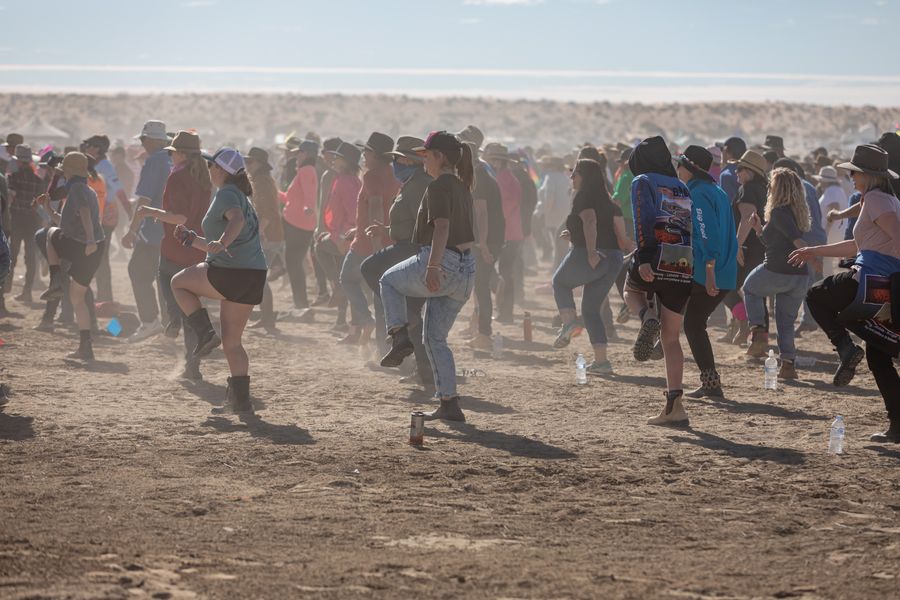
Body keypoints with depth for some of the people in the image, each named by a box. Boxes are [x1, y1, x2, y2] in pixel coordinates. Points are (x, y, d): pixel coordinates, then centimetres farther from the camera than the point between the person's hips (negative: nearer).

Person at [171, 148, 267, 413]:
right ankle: (240, 401, 8)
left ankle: (205, 333, 1)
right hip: (255, 275, 9)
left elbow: (236, 219, -28)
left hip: (230, 272, -9)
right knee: (232, 342, 13)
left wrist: (221, 242, -43)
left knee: (179, 282, 15)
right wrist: (191, 238, 29)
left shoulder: (226, 194, -4)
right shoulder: (241, 198, 26)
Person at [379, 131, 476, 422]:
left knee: (389, 280, 21)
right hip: (466, 269, 8)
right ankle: (449, 404, 9)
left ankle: (400, 336, 3)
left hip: (440, 264, -8)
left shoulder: (439, 186, -11)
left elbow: (442, 227, -24)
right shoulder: (462, 186, 17)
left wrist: (433, 267, -32)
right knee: (436, 338, 15)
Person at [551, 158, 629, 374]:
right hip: (613, 259, 7)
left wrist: (591, 252, -35)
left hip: (586, 257, -7)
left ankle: (569, 322, -1)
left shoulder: (583, 197, -4)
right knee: (591, 309, 16)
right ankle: (601, 361, 7)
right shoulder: (608, 201, 19)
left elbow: (590, 221, -23)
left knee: (561, 282, 23)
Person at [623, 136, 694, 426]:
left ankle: (647, 318, -5)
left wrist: (643, 258, -18)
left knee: (631, 290, 31)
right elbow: (694, 230, 18)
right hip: (684, 268, 4)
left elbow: (643, 221, -10)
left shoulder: (643, 182, 6)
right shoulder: (683, 189, 24)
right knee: (671, 338, 11)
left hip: (656, 261, -4)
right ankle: (675, 406, 1)